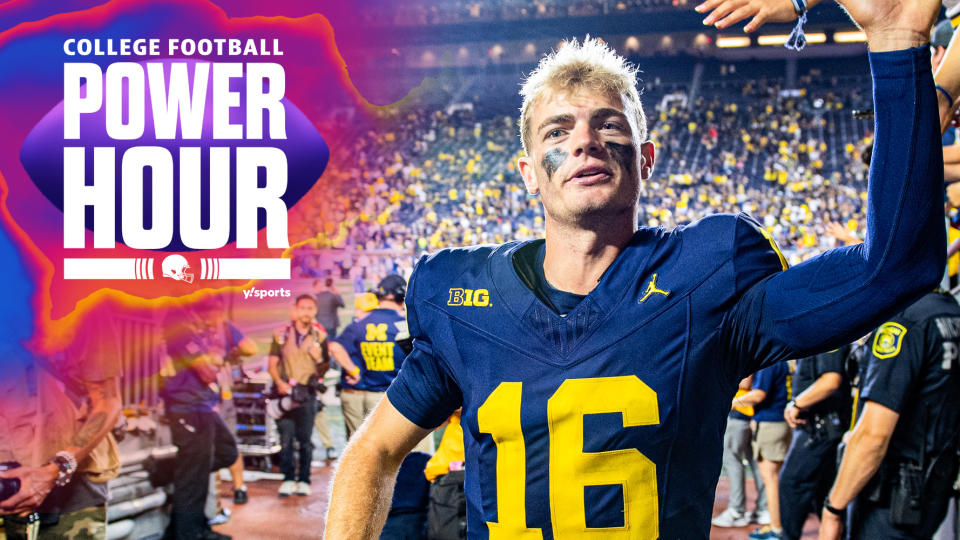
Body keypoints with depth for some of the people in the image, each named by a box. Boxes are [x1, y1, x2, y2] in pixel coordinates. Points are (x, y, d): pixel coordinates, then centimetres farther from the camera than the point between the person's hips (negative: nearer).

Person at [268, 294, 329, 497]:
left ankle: (304, 480, 6)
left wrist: (319, 359, -8)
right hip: (285, 391, 0)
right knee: (286, 438, -6)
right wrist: (279, 382, -10)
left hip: (307, 392, 0)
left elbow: (324, 370, 13)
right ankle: (288, 479, 2)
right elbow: (272, 364, 7)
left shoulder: (319, 336, 9)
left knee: (305, 439, -3)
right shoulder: (282, 334, 7)